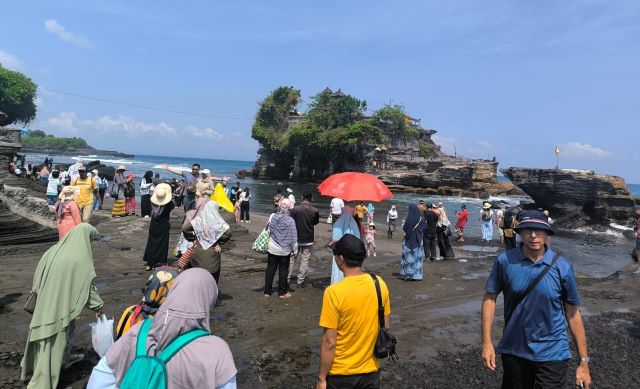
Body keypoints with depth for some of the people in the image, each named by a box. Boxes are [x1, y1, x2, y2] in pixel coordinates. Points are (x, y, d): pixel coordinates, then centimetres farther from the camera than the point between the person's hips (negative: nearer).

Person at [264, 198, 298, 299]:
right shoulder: (290, 221, -17)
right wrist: (295, 249, 0)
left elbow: (267, 230, 4)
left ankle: (267, 291, 19)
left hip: (272, 248, 3)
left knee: (270, 269, 13)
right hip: (284, 250, -3)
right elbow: (293, 238, -13)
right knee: (283, 271, 10)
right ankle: (282, 292, 18)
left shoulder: (272, 217, -8)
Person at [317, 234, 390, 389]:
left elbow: (329, 342, -19)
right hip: (371, 369, 4)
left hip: (341, 373, -4)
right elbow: (386, 326, 3)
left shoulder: (334, 292, -24)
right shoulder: (380, 284, -9)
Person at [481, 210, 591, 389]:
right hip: (513, 351, 1)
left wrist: (584, 361, 0)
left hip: (552, 353, -1)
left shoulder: (562, 266, -10)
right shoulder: (505, 260, -11)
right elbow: (490, 297, -4)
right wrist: (487, 342, -8)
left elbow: (572, 313, -4)